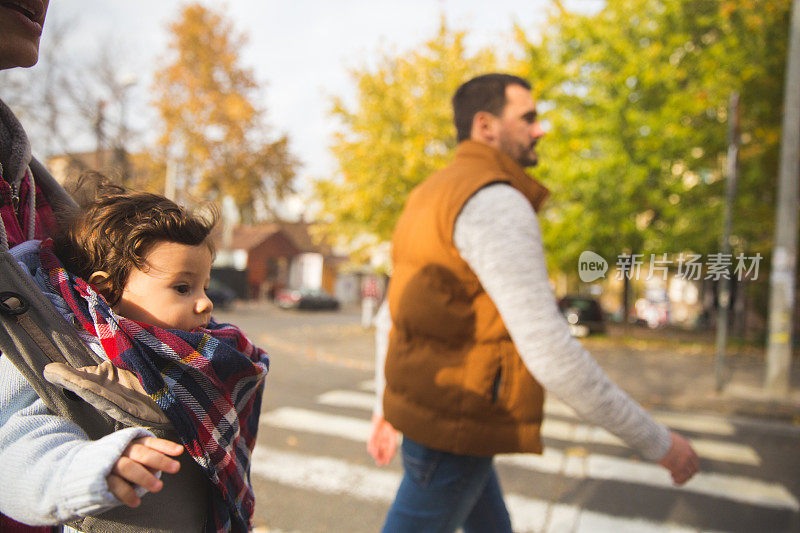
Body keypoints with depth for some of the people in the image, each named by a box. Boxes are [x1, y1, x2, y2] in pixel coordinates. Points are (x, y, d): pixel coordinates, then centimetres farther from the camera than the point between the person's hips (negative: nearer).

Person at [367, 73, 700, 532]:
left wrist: (386, 407, 24)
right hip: (452, 428, -10)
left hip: (429, 406, 10)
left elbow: (393, 314, 15)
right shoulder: (496, 204, -22)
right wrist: (657, 441, -17)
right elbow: (548, 351, -28)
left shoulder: (431, 201, 10)